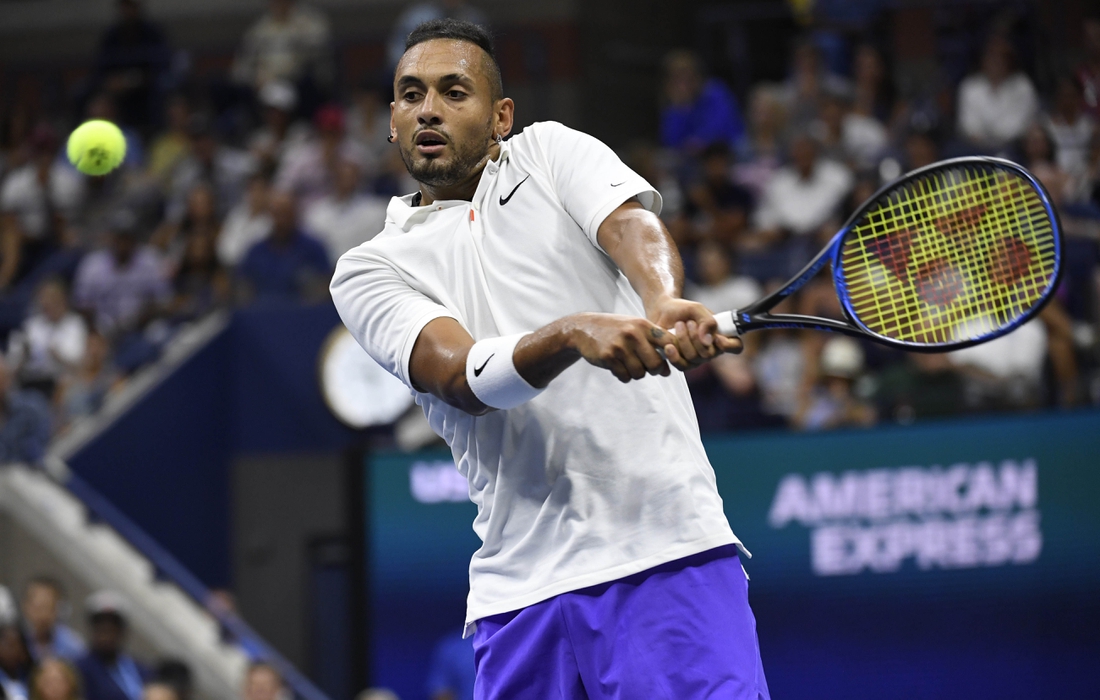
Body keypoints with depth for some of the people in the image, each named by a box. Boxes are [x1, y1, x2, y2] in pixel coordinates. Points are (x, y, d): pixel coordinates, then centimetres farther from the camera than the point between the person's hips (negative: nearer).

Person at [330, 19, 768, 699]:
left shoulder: (551, 151, 13)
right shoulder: (368, 271, 10)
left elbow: (634, 224, -8)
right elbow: (466, 379, -8)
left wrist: (665, 303, -32)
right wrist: (575, 332, -29)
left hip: (668, 548, -2)